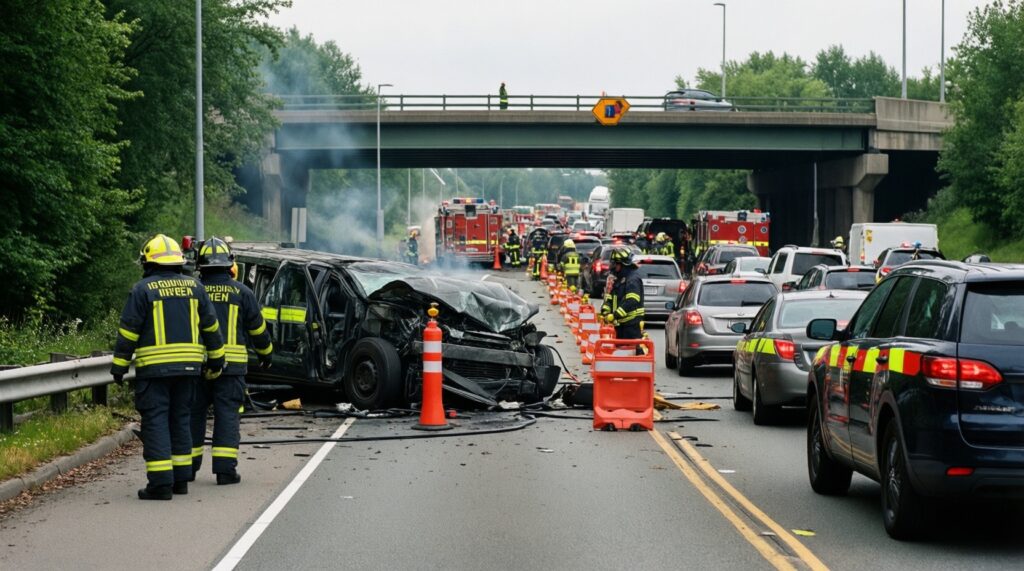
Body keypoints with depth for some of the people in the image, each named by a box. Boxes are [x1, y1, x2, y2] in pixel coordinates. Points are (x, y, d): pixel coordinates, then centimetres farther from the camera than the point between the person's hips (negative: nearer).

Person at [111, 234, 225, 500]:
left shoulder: (143, 289, -6)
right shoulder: (194, 287, 8)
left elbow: (128, 331, -6)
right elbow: (211, 327, 13)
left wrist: (119, 365, 0)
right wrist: (216, 359, 22)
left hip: (154, 367, -5)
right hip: (188, 366, 5)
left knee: (155, 421, -3)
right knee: (180, 420, 15)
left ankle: (160, 483, -9)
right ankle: (181, 478, 17)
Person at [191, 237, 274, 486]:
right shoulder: (242, 293, 0)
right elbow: (257, 328, 7)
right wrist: (265, 353, 24)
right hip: (231, 364, -1)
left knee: (194, 414, 10)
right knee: (227, 415, 1)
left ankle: (188, 467, 15)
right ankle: (225, 469, -4)